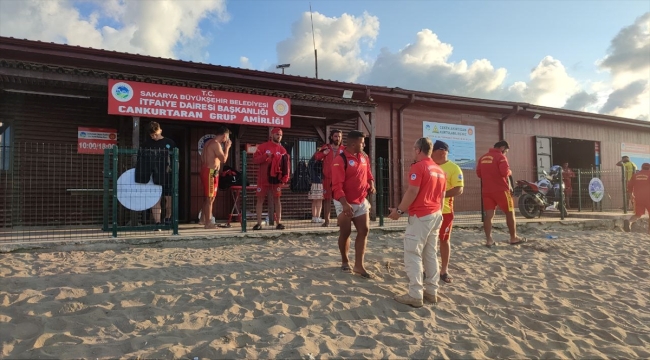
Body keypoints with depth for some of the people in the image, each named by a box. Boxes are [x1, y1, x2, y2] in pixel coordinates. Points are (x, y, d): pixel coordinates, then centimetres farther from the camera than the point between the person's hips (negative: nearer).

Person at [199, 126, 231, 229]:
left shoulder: (209, 142, 16)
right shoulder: (216, 144, -15)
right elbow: (223, 159, -19)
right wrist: (227, 147, -7)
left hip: (206, 170, 10)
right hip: (211, 172, -10)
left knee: (208, 197, 18)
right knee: (210, 198, -5)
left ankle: (203, 219, 24)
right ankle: (208, 223, -1)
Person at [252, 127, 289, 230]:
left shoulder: (282, 149, 7)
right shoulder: (263, 147, 3)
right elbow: (255, 159, -3)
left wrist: (285, 178, -6)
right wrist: (265, 156, -18)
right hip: (263, 178, -1)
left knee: (277, 199, 3)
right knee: (260, 199, 0)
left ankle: (279, 223, 6)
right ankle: (259, 223, 4)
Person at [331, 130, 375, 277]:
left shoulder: (364, 157, 5)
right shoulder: (340, 160, -18)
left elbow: (368, 174, 20)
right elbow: (337, 185, -24)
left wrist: (371, 184, -2)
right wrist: (344, 204, -32)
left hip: (361, 202, 7)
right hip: (345, 203, -6)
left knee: (364, 231, 2)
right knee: (345, 233, 6)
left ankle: (358, 265, 9)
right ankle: (345, 262, 26)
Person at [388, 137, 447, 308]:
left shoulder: (418, 166, -11)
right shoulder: (440, 170, 14)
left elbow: (412, 192, -17)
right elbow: (442, 196, 17)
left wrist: (399, 210, -10)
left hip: (420, 215, -9)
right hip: (436, 215, 9)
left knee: (413, 254, -4)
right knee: (431, 254, 13)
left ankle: (415, 295, -4)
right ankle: (431, 291, 18)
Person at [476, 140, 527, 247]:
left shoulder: (483, 158, 12)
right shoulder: (500, 157, -9)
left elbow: (478, 173, 15)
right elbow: (505, 172, -20)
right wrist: (510, 172, 1)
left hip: (486, 190, 6)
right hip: (500, 190, -6)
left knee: (489, 215, 3)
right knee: (510, 213, 9)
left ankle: (489, 240, -1)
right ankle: (513, 238, 16)